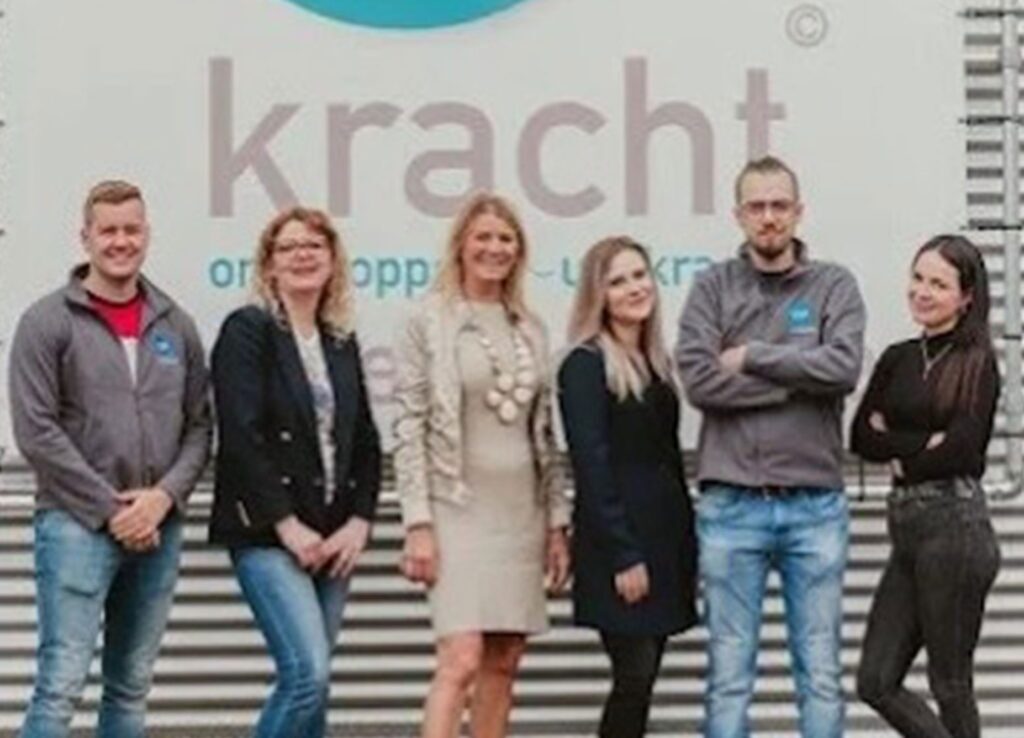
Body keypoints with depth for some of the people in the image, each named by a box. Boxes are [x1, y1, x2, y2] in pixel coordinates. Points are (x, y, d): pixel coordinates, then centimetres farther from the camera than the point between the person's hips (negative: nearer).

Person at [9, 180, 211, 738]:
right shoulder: (48, 321, -2)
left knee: (131, 687, 10)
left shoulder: (175, 325, 10)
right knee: (61, 683, -8)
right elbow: (35, 431, -9)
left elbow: (199, 426, 10)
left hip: (158, 528, 5)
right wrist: (110, 508, -12)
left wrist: (164, 495, -7)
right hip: (76, 525, -4)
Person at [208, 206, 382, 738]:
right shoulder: (248, 330, -4)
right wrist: (287, 526, -13)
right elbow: (241, 437, -12)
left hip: (331, 538, 6)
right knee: (309, 674, -16)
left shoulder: (342, 343, 15)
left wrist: (359, 522, 0)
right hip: (267, 534, -6)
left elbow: (365, 442, 14)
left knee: (307, 679, 7)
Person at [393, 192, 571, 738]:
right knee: (461, 660, -15)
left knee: (502, 663, 7)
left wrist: (557, 521, 11)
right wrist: (418, 523, -13)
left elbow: (544, 432, 15)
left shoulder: (529, 329, 12)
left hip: (521, 513, 6)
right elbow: (409, 429, -7)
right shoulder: (429, 323, -3)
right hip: (459, 511, -5)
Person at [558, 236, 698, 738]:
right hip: (616, 545, -7)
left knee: (640, 678, 8)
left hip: (665, 538, 7)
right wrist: (623, 555, -17)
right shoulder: (586, 364, -7)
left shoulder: (657, 363, 15)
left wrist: (687, 542, 12)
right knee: (635, 674, -10)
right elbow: (591, 466, -13)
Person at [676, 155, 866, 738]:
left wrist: (752, 356, -9)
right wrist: (801, 379, -8)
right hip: (731, 506, 0)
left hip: (816, 505, 1)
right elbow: (699, 380, -9)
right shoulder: (713, 287, 5)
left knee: (822, 674, 7)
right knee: (729, 676, 5)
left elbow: (844, 367, -11)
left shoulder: (835, 286, 6)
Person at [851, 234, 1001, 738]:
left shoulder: (976, 364, -4)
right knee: (876, 681, 5)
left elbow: (960, 450, -14)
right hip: (907, 527, 7)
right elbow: (861, 436, 2)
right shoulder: (897, 359, 13)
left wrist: (899, 456, -1)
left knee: (949, 682, 2)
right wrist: (923, 443, -12)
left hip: (955, 524, -7)